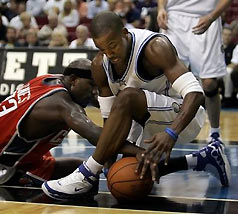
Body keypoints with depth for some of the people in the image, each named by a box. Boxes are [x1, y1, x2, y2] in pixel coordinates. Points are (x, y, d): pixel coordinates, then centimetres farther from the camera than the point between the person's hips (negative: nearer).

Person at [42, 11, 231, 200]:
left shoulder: (155, 47, -27)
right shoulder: (100, 65, -7)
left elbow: (195, 93, -35)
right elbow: (109, 116, -1)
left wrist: (171, 133, -50)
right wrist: (109, 159, -11)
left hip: (183, 116, -9)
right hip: (153, 119, 9)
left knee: (127, 97, -32)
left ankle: (88, 174, -24)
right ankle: (206, 158, 19)